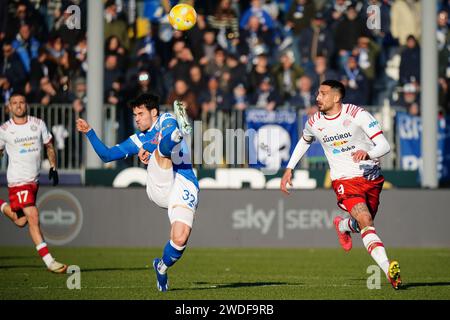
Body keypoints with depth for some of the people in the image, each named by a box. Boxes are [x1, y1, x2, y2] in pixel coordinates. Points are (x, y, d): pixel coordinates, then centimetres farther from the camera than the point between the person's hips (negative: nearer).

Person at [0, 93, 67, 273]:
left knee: (21, 221, 9)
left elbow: (49, 146, 15)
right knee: (32, 216, -16)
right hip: (17, 179, -5)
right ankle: (48, 261, -15)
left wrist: (53, 168, 7)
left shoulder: (38, 124, 4)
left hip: (34, 179, 5)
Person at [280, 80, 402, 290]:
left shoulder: (358, 115, -13)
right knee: (365, 221, -23)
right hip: (345, 180, 0)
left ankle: (342, 225, 48)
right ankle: (388, 270, -32)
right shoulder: (314, 123, -1)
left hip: (371, 176, 0)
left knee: (364, 223, 10)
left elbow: (385, 146, -16)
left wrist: (368, 154, -37)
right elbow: (304, 141, 24)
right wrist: (289, 169, 19)